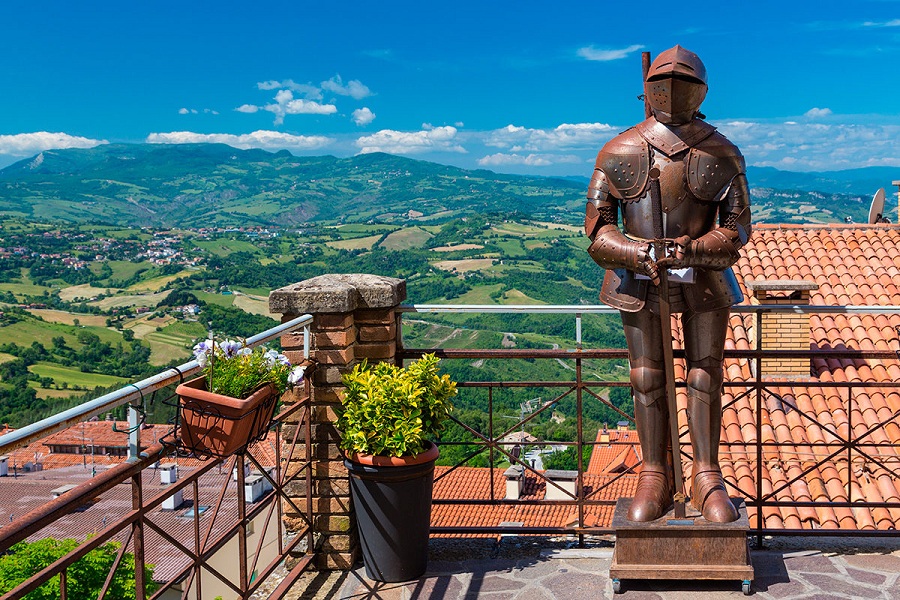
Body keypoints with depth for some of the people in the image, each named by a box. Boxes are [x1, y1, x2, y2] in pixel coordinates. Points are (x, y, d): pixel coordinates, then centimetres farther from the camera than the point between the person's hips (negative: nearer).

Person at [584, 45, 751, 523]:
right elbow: (597, 229, -5)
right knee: (647, 380, 3)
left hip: (704, 278, 0)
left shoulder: (722, 155, -2)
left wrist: (692, 250, -24)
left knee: (704, 377, 3)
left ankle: (707, 479, 14)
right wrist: (639, 254, -23)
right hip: (637, 279, 0)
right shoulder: (619, 153, -3)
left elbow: (736, 228, -4)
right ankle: (655, 479, 15)